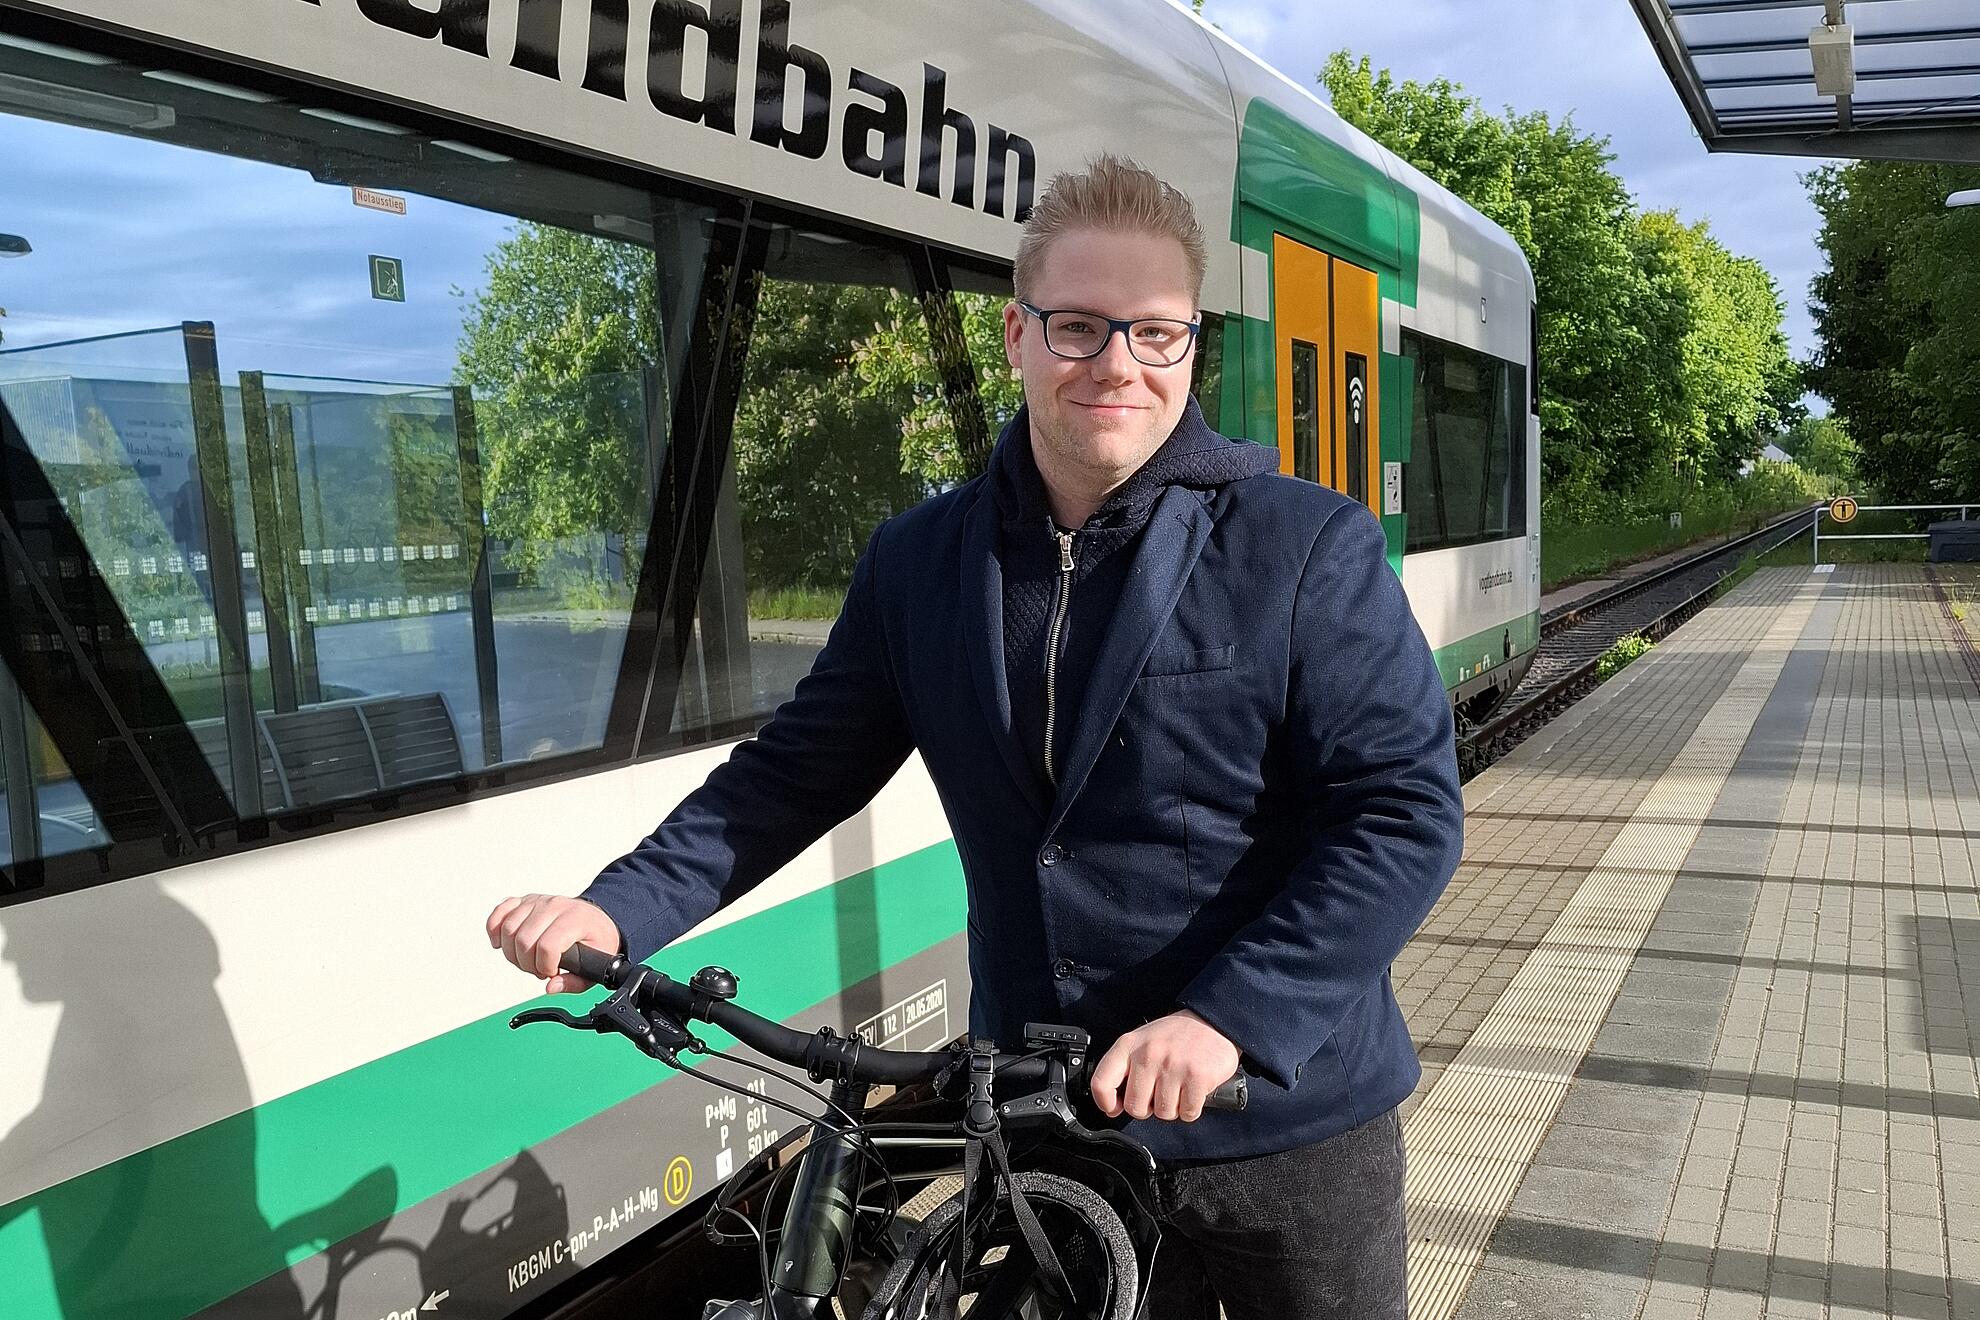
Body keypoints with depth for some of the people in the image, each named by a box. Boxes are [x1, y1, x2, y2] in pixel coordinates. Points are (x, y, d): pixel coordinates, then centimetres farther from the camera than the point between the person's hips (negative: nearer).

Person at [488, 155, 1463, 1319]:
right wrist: (618, 910, -8)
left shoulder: (1310, 549, -11)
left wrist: (1230, 1018, -25)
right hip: (1050, 1126, 3)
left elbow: (1408, 808, -15)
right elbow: (800, 769, 5)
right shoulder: (921, 560, 0)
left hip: (1286, 1126, -2)